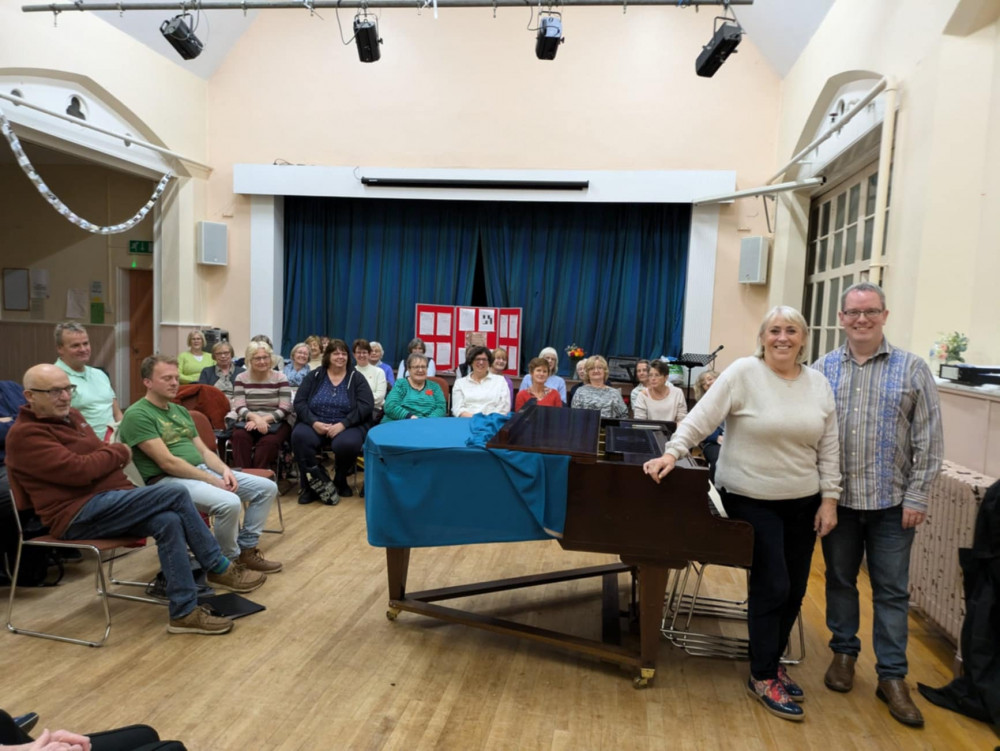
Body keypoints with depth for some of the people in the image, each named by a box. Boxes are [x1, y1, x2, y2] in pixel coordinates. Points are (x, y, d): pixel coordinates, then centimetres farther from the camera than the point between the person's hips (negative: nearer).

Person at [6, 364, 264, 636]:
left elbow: (97, 456, 21)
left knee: (168, 521, -21)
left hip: (107, 503, 8)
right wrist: (118, 451, -4)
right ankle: (220, 568, -12)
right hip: (78, 515, -8)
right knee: (176, 494, -23)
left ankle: (184, 612, -15)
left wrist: (112, 454, -3)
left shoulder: (70, 416, 18)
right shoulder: (25, 435, -10)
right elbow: (78, 470, -21)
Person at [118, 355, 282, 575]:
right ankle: (229, 561, -7)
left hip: (202, 470, 9)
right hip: (168, 480, -9)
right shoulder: (137, 415, -10)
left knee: (267, 488, 0)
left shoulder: (180, 411, 18)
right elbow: (167, 462, -18)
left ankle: (246, 549, 9)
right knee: (229, 503, -34)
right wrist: (213, 481, -17)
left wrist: (225, 470, -5)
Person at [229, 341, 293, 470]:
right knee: (239, 436, -32)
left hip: (276, 422, -2)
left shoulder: (280, 378, 2)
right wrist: (256, 418, -25)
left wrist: (263, 419, -22)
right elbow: (239, 408, -4)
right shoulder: (241, 378, 7)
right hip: (249, 421, 2)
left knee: (269, 441, -34)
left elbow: (284, 409, -6)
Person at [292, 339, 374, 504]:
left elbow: (366, 406, -6)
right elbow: (299, 402, 2)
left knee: (347, 444, -35)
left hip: (347, 426, -1)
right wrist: (314, 422, -17)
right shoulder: (314, 376, 9)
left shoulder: (357, 378, 5)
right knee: (299, 436, -31)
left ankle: (340, 481, -2)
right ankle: (312, 485, -15)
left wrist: (343, 424, -19)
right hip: (315, 424, 2)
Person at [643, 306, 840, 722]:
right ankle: (762, 677, 16)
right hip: (753, 500, -5)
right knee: (772, 586, -2)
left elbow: (829, 448, 5)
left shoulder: (819, 384, 3)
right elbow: (701, 417, -16)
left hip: (802, 502, 5)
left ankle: (772, 661, 34)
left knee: (794, 588, 12)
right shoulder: (744, 372, -11)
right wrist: (672, 453, -27)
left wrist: (829, 499, 1)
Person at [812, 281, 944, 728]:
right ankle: (844, 652, 32)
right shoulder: (822, 369, 1)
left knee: (892, 590, 7)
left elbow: (929, 441, -3)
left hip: (891, 501, -1)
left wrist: (917, 497, -7)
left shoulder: (912, 369, -3)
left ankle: (892, 676, 19)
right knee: (840, 580, 14)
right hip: (837, 498, 2)